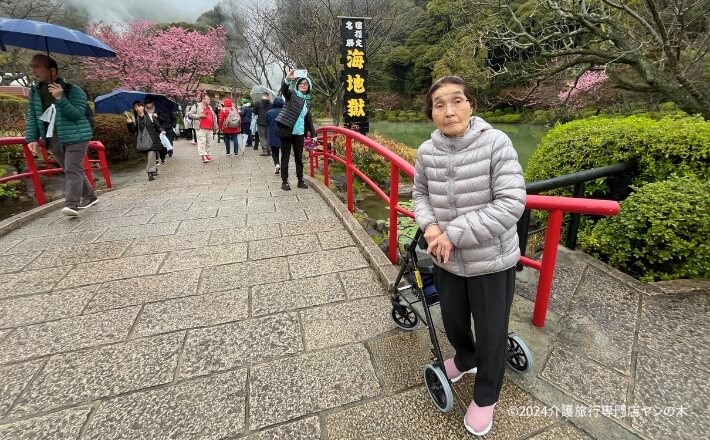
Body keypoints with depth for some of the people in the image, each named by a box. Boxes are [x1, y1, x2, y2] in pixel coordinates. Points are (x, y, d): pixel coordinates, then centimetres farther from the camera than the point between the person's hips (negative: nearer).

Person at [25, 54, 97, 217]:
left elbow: (77, 114, -16)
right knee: (70, 171, 11)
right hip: (53, 140, 7)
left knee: (73, 170, -13)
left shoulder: (73, 90, -8)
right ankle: (90, 196, 24)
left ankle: (71, 204, -18)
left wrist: (60, 99, -26)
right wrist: (32, 138, 2)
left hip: (75, 137, -6)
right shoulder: (35, 92, 10)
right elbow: (32, 116, 10)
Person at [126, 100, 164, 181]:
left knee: (151, 155, -14)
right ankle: (154, 170, 25)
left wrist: (161, 131, -15)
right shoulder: (134, 118, 6)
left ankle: (151, 173, -14)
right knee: (147, 156, 8)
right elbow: (133, 131, 4)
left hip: (152, 139, -3)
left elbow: (158, 126, 5)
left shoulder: (150, 116, 2)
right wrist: (129, 123, -12)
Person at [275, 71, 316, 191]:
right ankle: (284, 181, 8)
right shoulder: (292, 95, -1)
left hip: (299, 133, 5)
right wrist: (288, 79, -43)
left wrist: (313, 134, 15)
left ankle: (300, 180, 20)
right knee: (285, 157, 1)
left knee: (299, 157, 11)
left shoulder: (307, 101, 15)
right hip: (287, 131, -5)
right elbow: (283, 90, -23)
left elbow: (308, 119, 20)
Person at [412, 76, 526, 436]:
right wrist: (430, 226, -12)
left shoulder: (496, 143, -18)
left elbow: (511, 203, -22)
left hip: (491, 261, -3)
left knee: (491, 334, 14)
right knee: (452, 322, 25)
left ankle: (485, 396, 44)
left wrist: (454, 232, -24)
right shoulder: (427, 151, -6)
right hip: (446, 260, 4)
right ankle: (465, 359, 60)